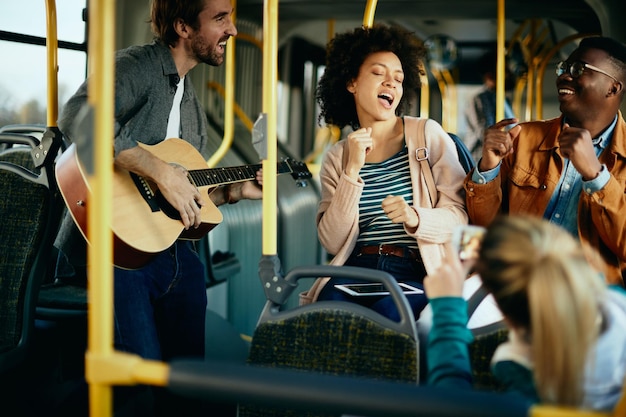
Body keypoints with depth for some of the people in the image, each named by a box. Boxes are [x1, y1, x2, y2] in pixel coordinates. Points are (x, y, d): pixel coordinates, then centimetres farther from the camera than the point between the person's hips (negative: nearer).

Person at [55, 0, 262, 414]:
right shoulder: (135, 66, -8)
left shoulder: (191, 100, 19)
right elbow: (77, 119, -30)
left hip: (174, 249, 8)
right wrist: (162, 171, -29)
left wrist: (235, 190, 12)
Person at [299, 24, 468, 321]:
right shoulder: (337, 158, 10)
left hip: (414, 274, -1)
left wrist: (414, 218, -21)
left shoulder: (429, 135, 6)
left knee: (387, 311, -32)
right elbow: (333, 243, -1)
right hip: (355, 270, 2)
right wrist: (352, 171, -10)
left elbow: (459, 218, -1)